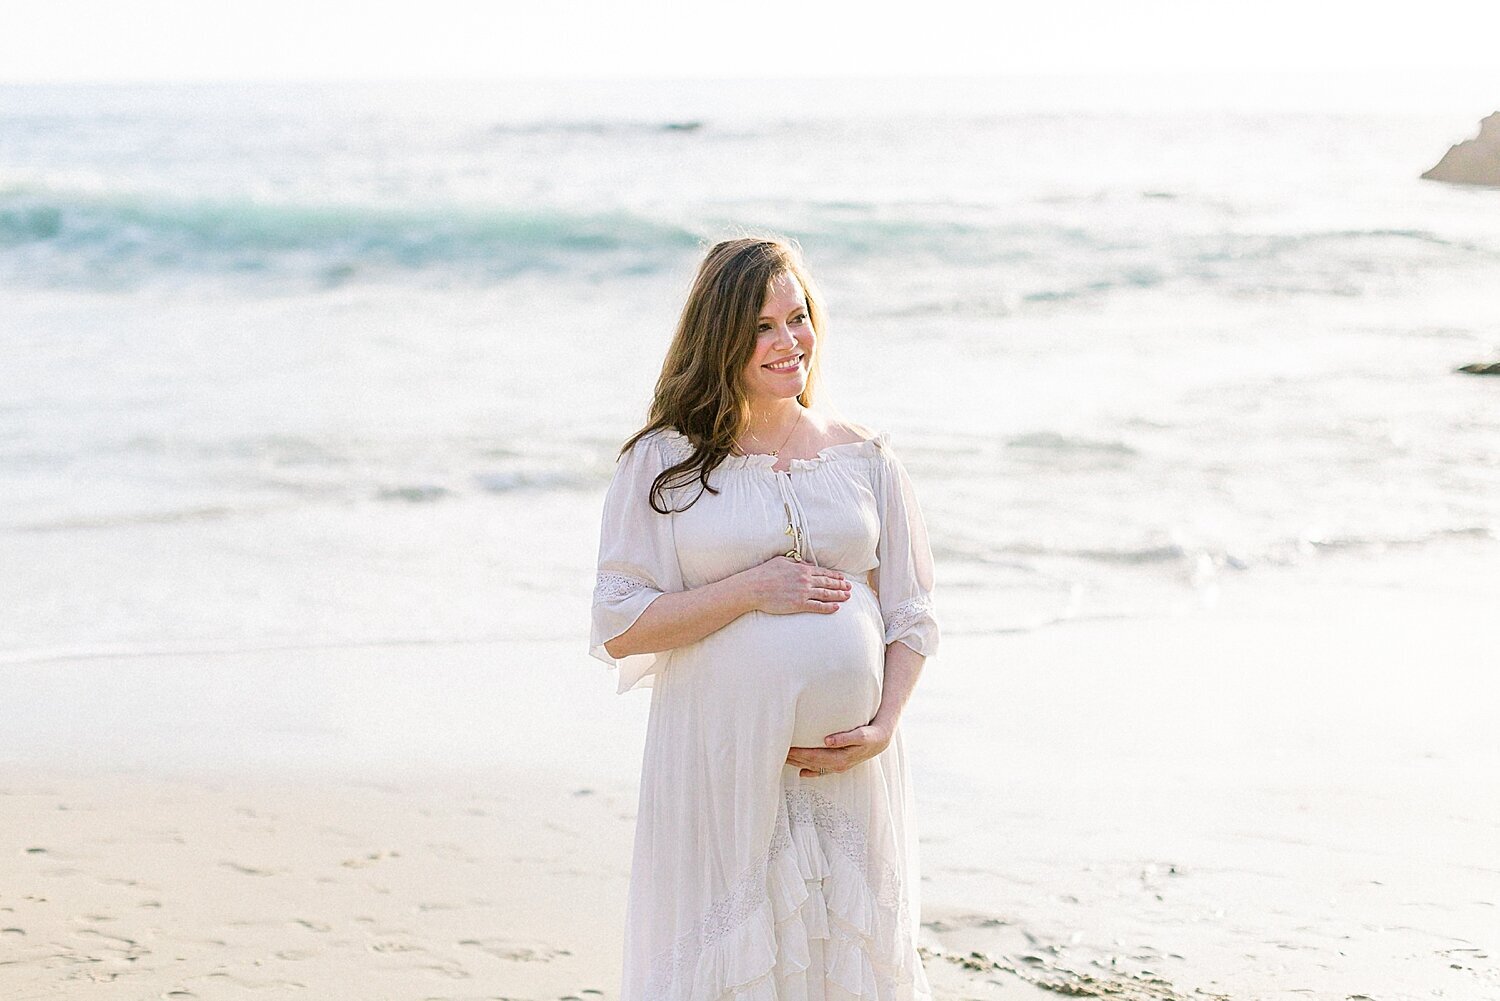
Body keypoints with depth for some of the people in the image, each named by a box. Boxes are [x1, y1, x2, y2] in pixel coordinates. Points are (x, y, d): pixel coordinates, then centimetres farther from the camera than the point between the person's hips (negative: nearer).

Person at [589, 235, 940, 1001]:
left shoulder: (864, 458, 8)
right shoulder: (665, 463, 0)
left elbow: (911, 618, 10)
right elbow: (618, 628, -4)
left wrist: (881, 728, -5)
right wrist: (750, 590, -13)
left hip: (848, 770, 2)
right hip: (719, 767, -2)